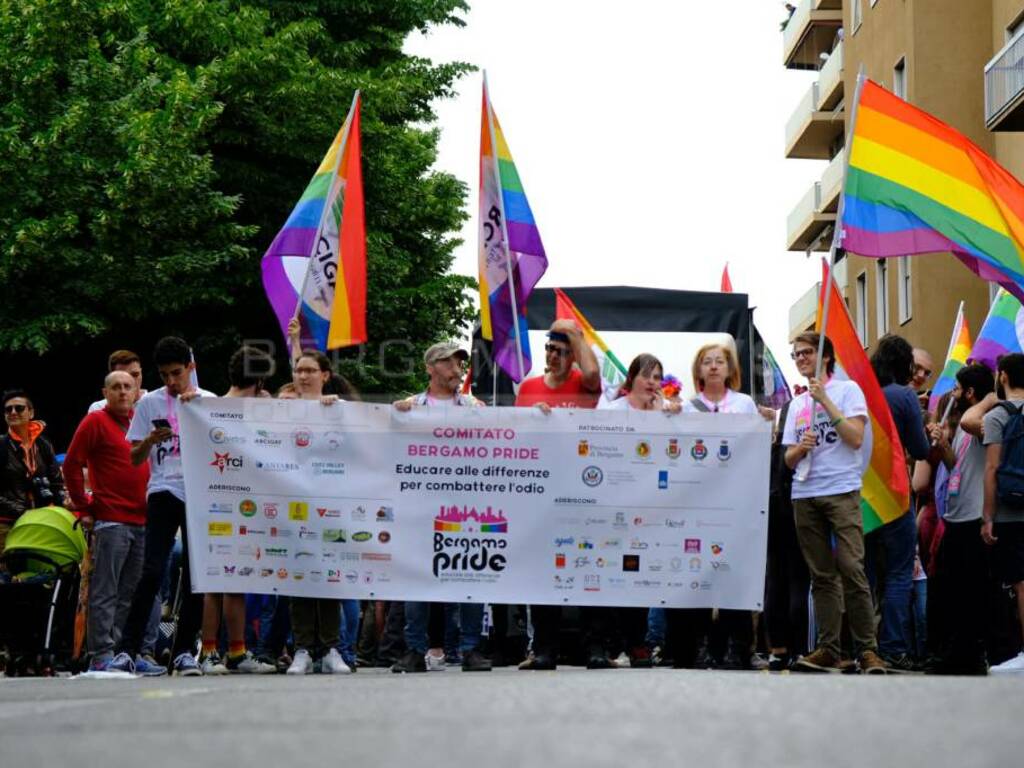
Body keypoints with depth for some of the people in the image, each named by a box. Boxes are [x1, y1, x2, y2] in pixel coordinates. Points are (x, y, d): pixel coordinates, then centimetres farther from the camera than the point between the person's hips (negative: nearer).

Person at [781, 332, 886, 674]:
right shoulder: (796, 404, 20)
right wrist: (800, 448, -4)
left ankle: (867, 649, -11)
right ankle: (828, 649, 5)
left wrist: (825, 400, -9)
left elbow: (855, 438, -8)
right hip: (805, 495, 5)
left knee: (851, 569, -14)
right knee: (822, 576, 4)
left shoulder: (847, 390, 5)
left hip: (842, 491, -5)